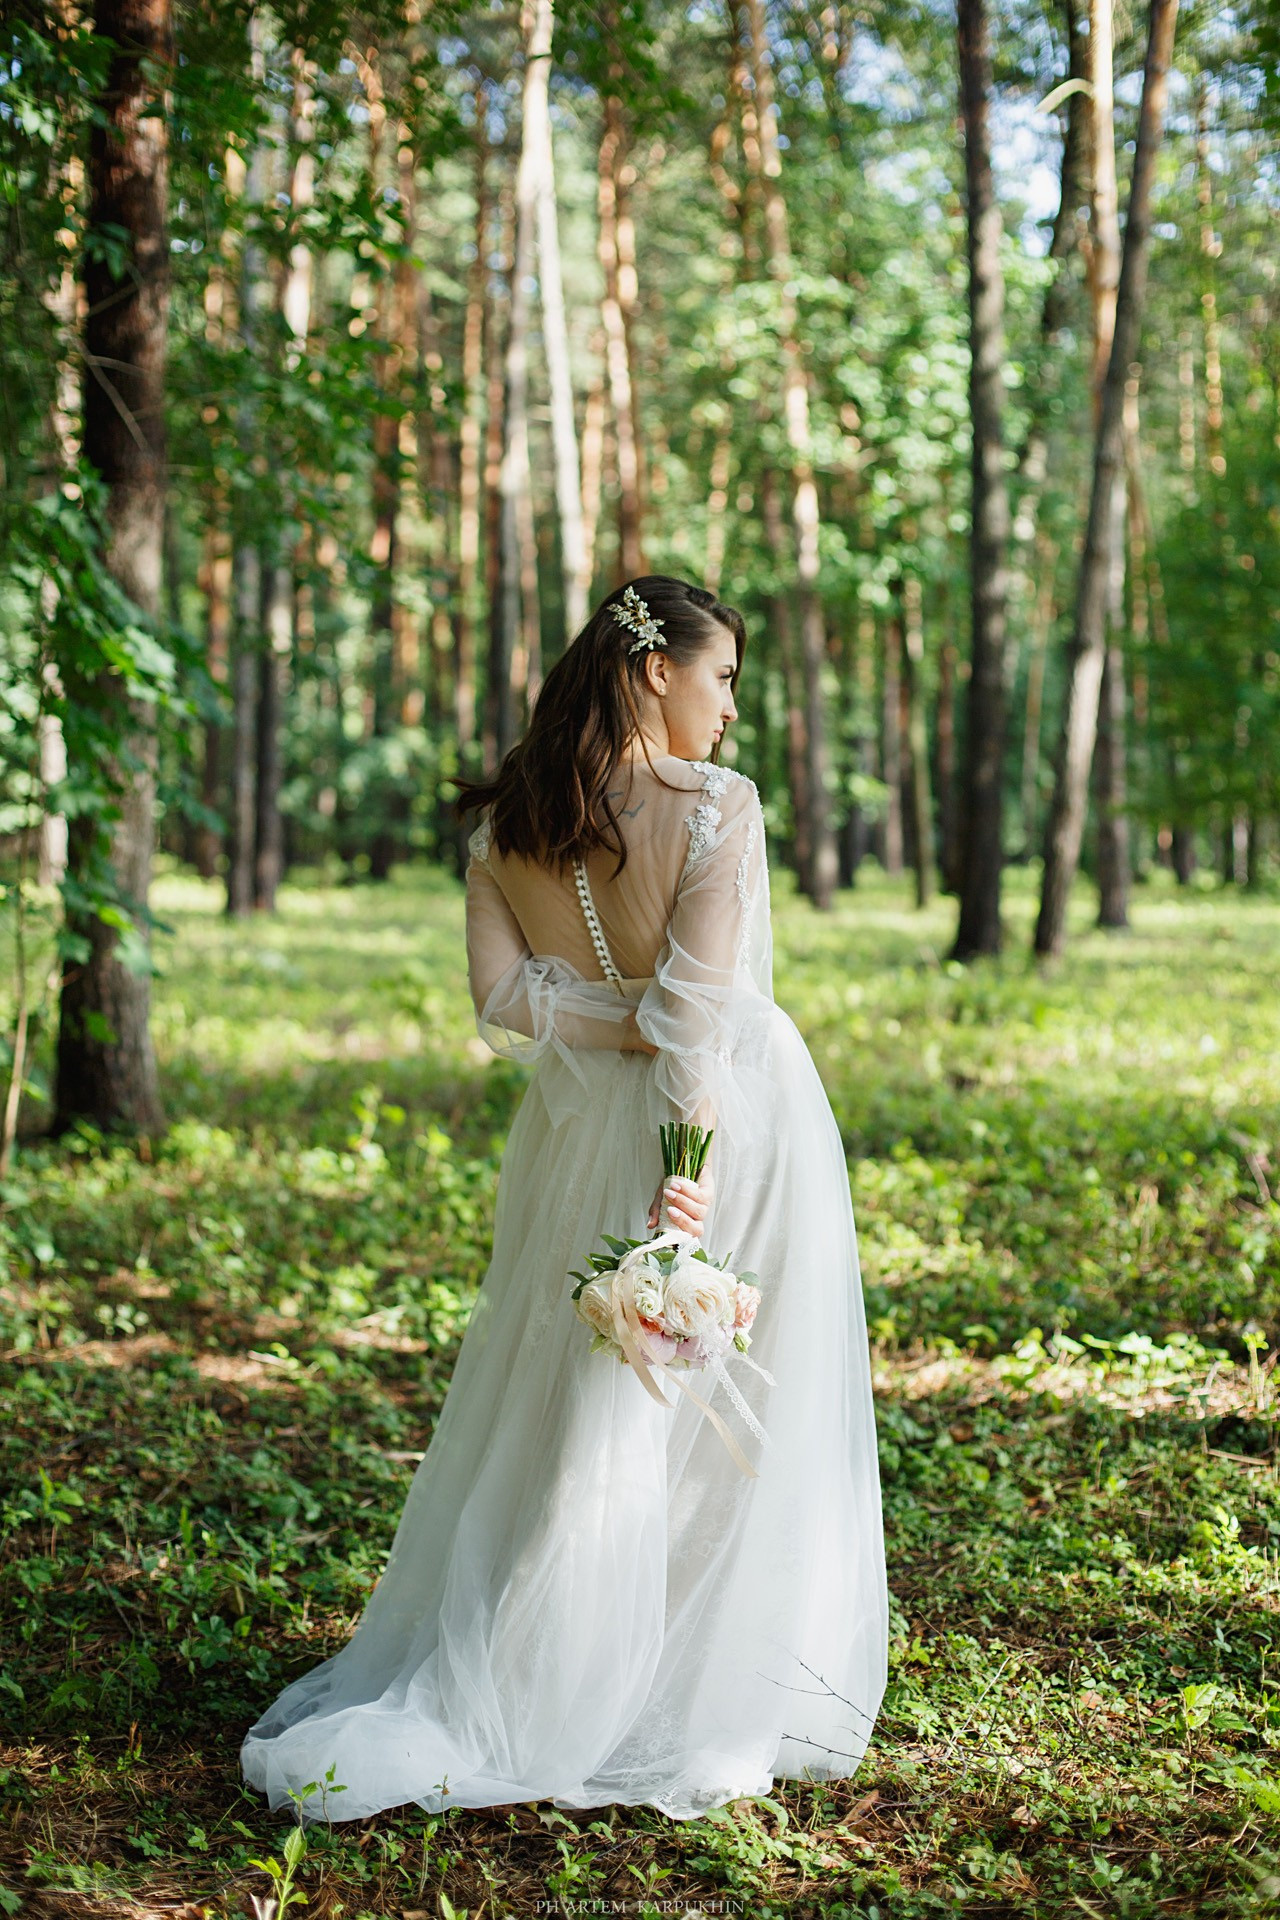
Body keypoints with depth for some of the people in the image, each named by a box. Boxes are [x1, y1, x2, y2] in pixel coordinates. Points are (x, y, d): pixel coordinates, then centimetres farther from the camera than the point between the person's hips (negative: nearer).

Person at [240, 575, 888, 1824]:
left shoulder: (504, 823, 2)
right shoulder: (716, 805, -14)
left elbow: (503, 994, -4)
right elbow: (698, 1003, -20)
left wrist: (621, 1030, -5)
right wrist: (690, 1153, -21)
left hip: (585, 1134, 6)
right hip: (734, 1120, -5)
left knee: (567, 1414, 15)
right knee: (730, 1428, 5)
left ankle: (475, 1705, 20)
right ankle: (702, 1718, 11)